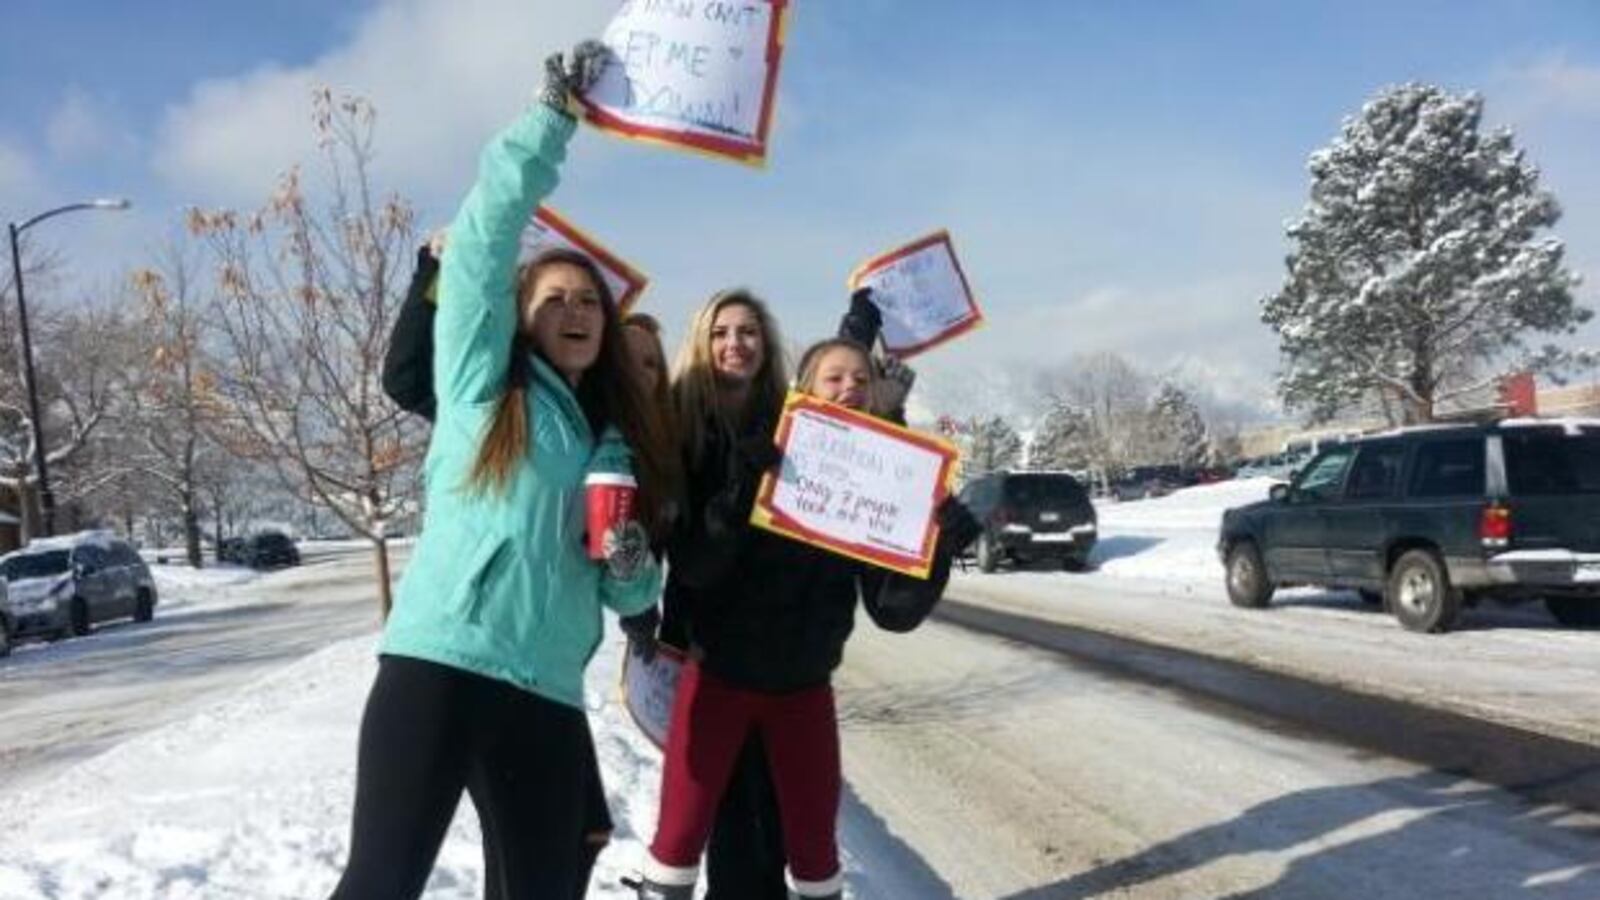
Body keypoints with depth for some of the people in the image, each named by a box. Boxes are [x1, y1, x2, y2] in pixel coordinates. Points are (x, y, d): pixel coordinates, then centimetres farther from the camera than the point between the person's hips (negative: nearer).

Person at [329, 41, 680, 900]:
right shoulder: (481, 382, 7)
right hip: (437, 666, -5)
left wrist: (632, 567, -1)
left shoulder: (618, 444, 19)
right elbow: (486, 231, -3)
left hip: (547, 696, 6)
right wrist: (555, 111, -2)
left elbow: (630, 596, 22)